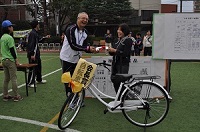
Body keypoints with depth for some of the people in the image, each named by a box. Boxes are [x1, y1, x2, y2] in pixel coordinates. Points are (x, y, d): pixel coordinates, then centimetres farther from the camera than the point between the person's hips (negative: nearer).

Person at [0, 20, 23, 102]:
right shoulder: (9, 37, -14)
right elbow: (12, 50, -16)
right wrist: (16, 59, -11)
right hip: (10, 60, -9)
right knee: (13, 79, -3)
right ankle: (16, 96, 2)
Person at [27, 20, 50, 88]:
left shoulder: (35, 33, 13)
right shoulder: (32, 33, -18)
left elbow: (38, 39, 31)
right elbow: (31, 44, -23)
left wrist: (45, 37, 27)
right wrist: (32, 54, -25)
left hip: (36, 53, 11)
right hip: (32, 54, -11)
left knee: (38, 66, 20)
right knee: (32, 69, -6)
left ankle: (39, 79, 35)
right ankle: (30, 83, 2)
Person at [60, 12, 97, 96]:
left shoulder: (85, 32, 4)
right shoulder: (71, 29, -19)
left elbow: (85, 47, 3)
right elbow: (73, 45, -28)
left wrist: (92, 50, -17)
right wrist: (87, 48, -30)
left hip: (77, 59, 6)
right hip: (67, 59, -6)